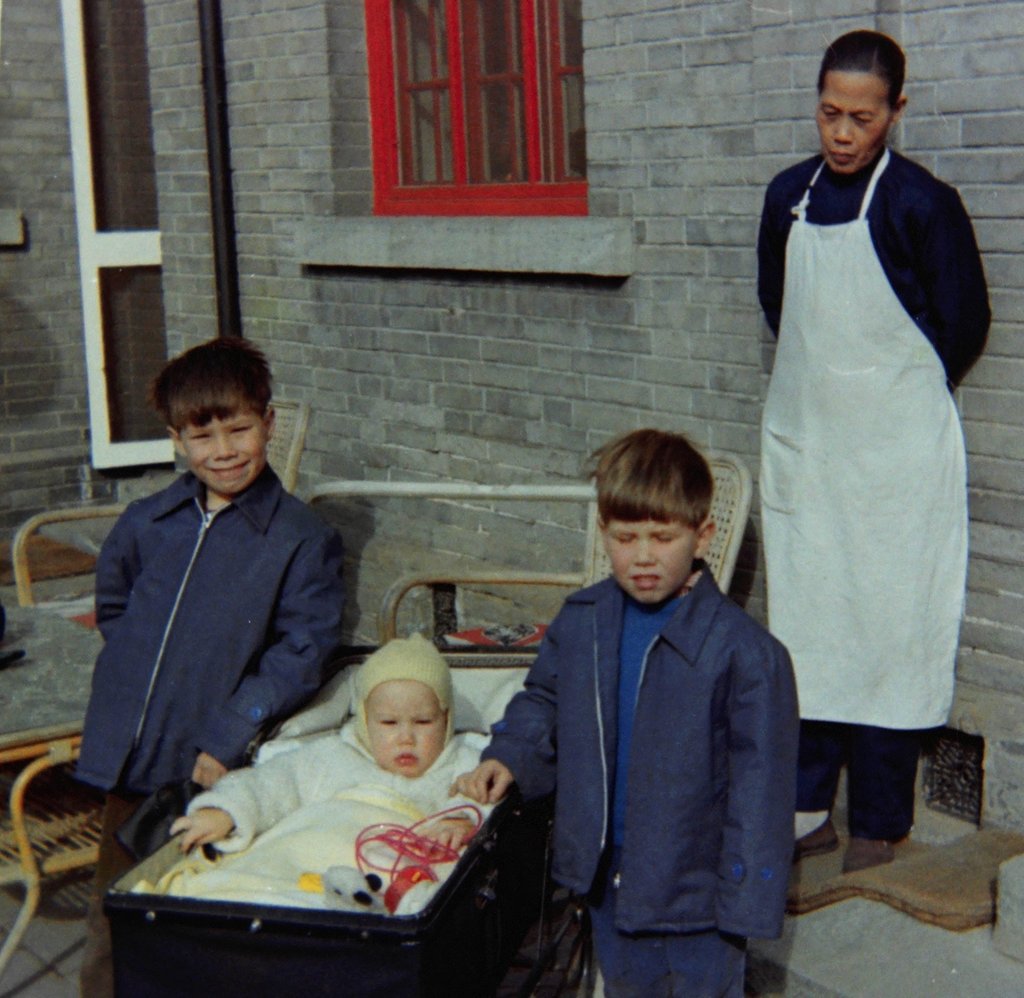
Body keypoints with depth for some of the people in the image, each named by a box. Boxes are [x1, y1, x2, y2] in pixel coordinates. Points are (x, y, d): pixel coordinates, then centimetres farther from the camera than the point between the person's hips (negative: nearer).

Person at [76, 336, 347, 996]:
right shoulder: (146, 524, 6)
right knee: (112, 917, 16)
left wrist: (229, 736, -17)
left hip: (216, 771, -4)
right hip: (131, 762, 4)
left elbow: (303, 652, -12)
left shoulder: (303, 539, -7)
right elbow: (111, 606, 24)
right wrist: (131, 678, 12)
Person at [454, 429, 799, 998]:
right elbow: (543, 702, 15)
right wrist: (509, 758, -3)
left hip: (695, 884, -5)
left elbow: (758, 781, -16)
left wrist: (746, 897, -15)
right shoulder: (580, 622, -4)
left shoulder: (744, 651, -20)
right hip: (607, 878, 5)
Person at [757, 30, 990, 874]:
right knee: (802, 627, 10)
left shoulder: (920, 203, -10)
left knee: (887, 629, 1)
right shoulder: (789, 195, 5)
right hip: (803, 444, 5)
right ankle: (808, 811, 21)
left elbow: (965, 327, -3)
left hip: (894, 454, -5)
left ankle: (881, 826, 12)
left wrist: (899, 395, 7)